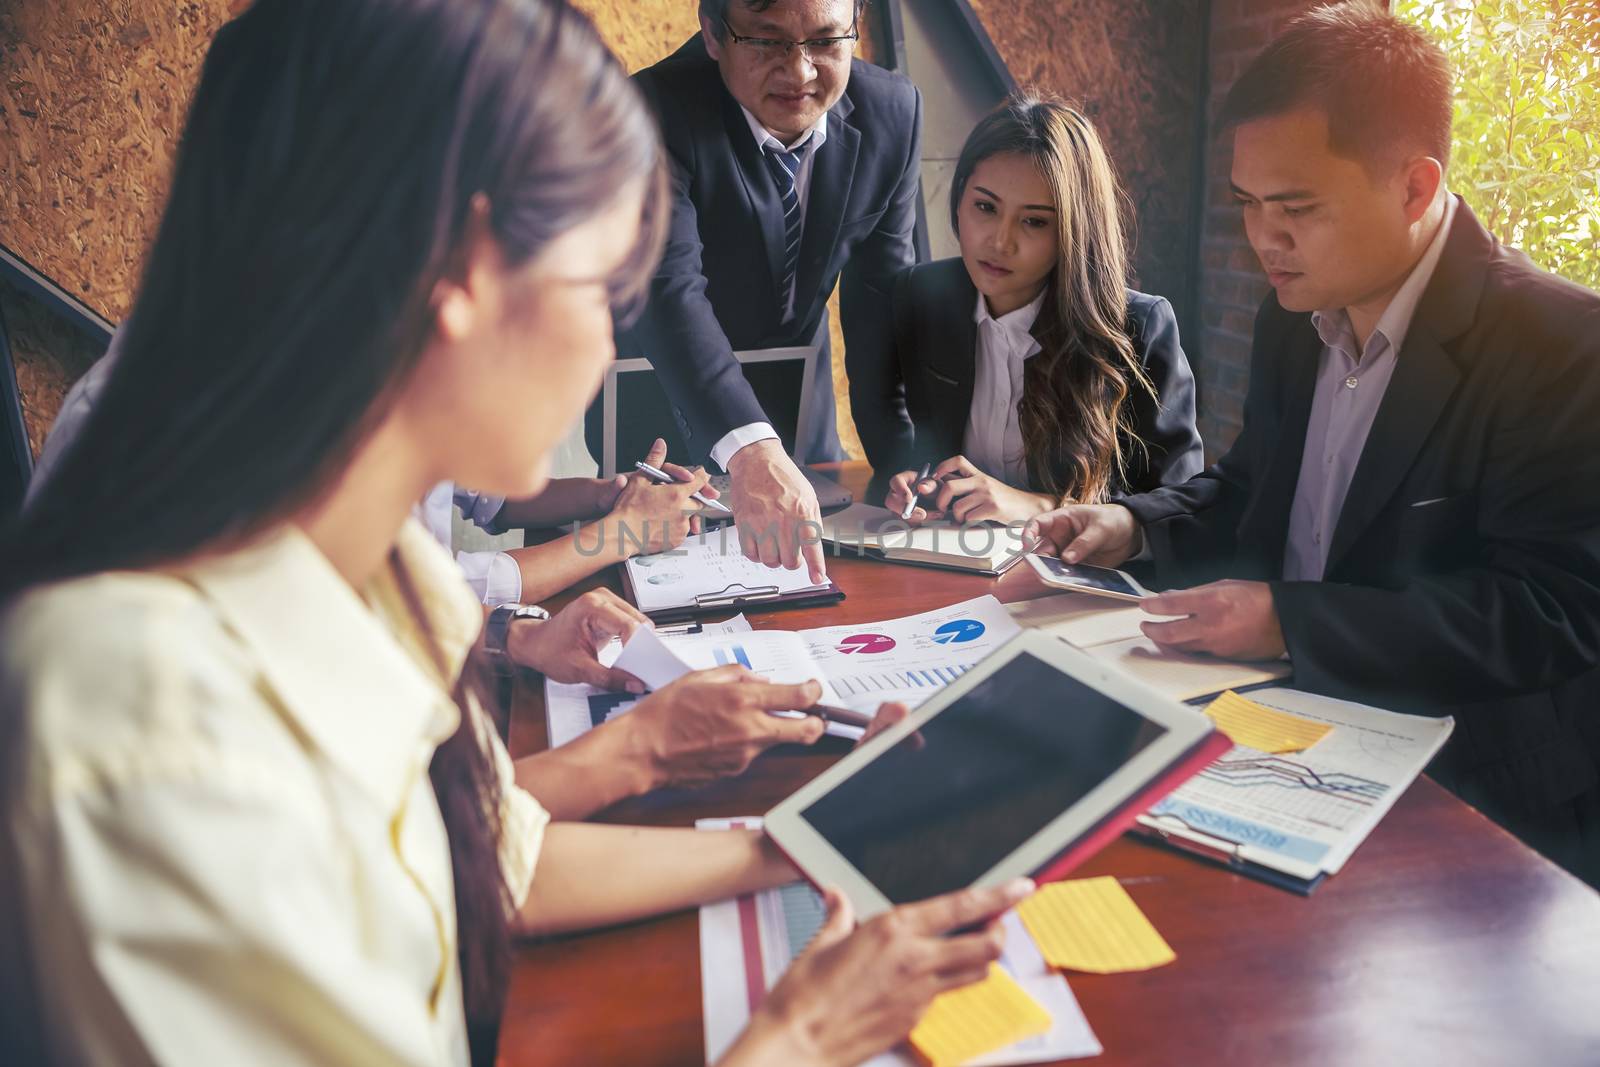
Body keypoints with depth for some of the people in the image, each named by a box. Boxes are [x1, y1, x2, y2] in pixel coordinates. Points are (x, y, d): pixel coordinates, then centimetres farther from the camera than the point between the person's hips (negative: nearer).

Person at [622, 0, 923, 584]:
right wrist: (750, 451, -59)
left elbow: (880, 300, -11)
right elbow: (668, 286, -44)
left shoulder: (893, 114, -14)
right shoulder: (655, 113, -30)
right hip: (661, 409, -4)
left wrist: (901, 462, -19)